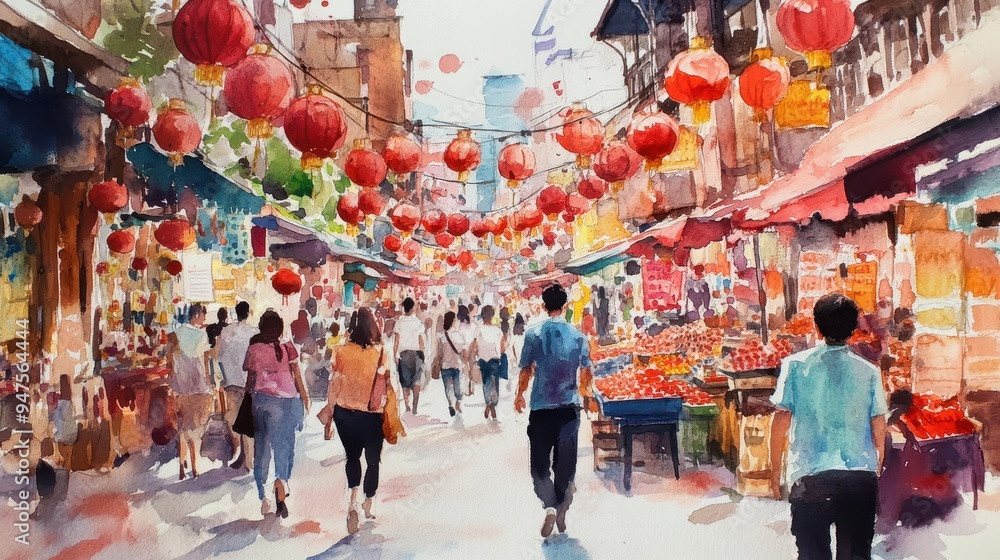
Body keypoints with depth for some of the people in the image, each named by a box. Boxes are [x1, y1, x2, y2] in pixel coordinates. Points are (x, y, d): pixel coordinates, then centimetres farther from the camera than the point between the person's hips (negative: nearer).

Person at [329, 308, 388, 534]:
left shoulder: (341, 352, -10)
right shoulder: (381, 352, -14)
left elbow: (334, 384, -3)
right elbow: (387, 384, -9)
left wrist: (330, 410, 11)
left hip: (345, 414, 1)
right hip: (372, 416, -1)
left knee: (352, 457, 20)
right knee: (373, 460, 17)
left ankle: (353, 499, -1)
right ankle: (368, 506, 27)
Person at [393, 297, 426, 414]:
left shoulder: (399, 322, -1)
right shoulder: (419, 322, 0)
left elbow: (397, 341, -2)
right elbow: (421, 340, 2)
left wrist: (395, 355, 4)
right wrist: (422, 354, 11)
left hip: (403, 353, 0)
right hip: (416, 353, 0)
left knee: (405, 382, 4)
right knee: (416, 382, 3)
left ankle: (407, 407, -5)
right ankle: (414, 408, -4)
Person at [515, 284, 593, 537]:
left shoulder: (534, 334, -8)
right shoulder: (578, 336, -1)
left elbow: (526, 370, -5)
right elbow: (586, 372, 9)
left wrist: (519, 396, 12)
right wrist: (584, 389, 30)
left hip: (541, 407, -2)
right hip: (570, 406, 2)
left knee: (540, 462, 8)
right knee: (566, 462, 13)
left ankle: (550, 506, -11)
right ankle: (562, 512, 20)